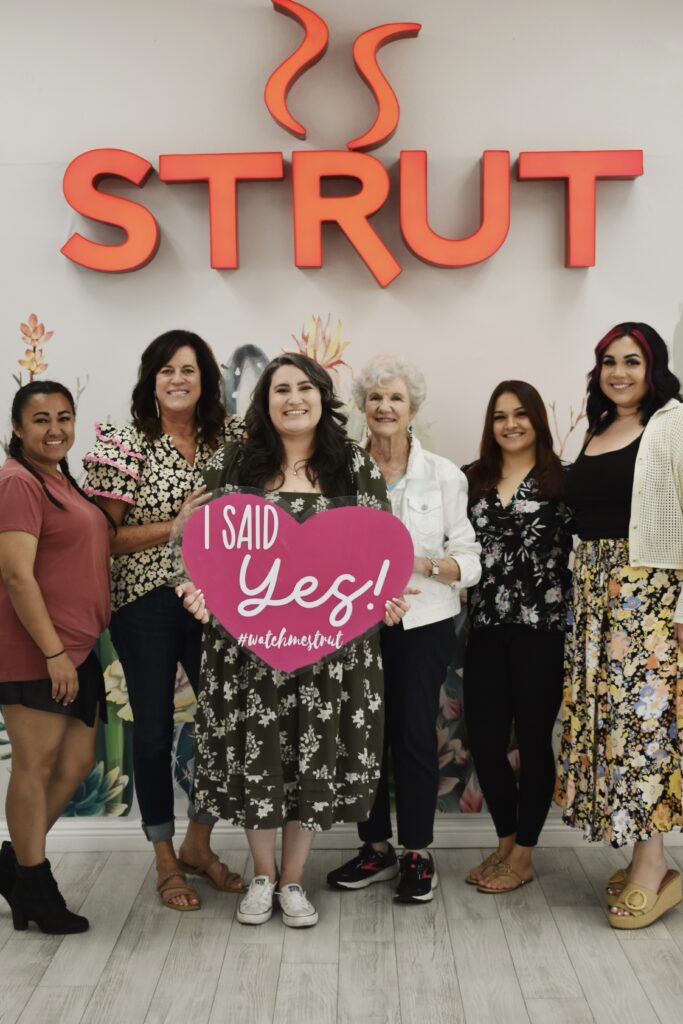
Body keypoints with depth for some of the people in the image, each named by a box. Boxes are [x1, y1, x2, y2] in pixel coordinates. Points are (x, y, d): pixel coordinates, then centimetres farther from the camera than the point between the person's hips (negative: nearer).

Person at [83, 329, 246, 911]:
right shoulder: (127, 445, -5)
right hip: (145, 602, -3)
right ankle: (166, 862, 26)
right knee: (154, 729, 7)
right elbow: (106, 537, -8)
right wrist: (174, 526, -18)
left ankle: (198, 844, 31)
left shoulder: (228, 436, 5)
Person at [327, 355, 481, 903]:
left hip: (423, 622, -2)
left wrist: (424, 563, -19)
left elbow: (470, 560, -2)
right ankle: (377, 848, 25)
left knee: (414, 735, -1)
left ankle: (418, 854, 18)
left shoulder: (445, 475, -2)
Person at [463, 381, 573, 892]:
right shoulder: (474, 479, 9)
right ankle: (506, 841, 29)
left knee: (533, 740, 6)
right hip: (486, 630, 4)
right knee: (484, 740, 7)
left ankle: (523, 855, 22)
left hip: (541, 630, -4)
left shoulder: (562, 480, -1)